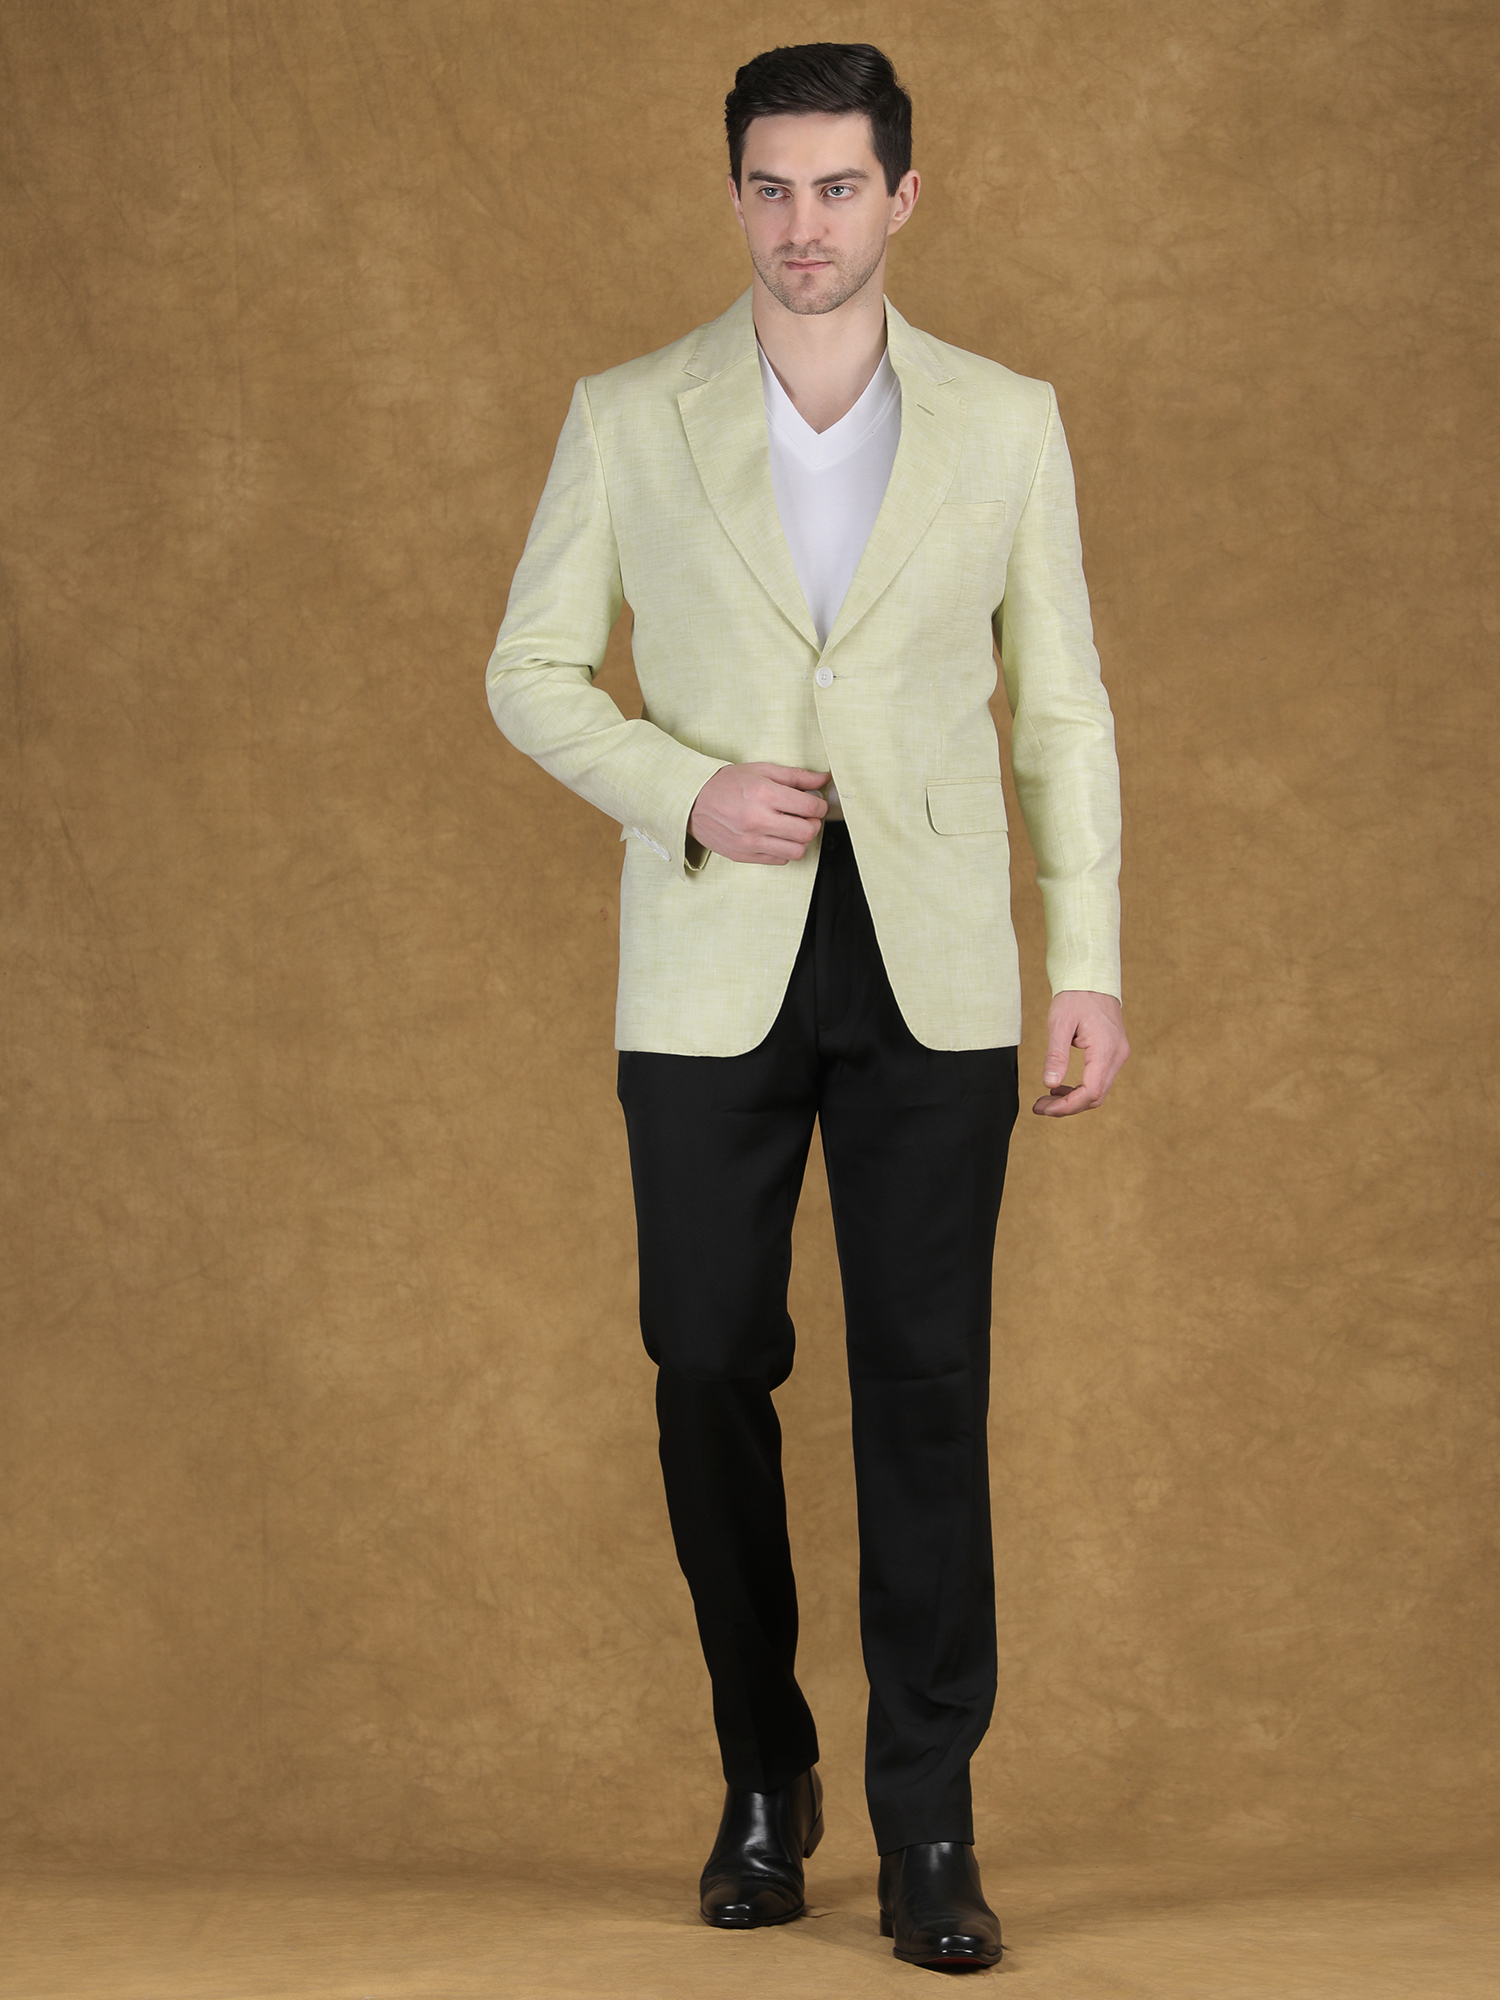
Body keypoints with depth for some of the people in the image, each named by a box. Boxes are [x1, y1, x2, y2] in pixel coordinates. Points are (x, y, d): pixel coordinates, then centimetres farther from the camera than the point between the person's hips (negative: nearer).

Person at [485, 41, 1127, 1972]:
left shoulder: (1005, 421, 3)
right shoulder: (629, 419, 1)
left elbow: (1061, 704, 7)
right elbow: (533, 669, 5)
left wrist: (1092, 964, 1)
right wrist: (686, 791, -13)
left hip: (930, 972, 0)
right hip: (711, 968, 0)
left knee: (926, 1383, -2)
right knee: (711, 1372, 5)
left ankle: (927, 1824, 5)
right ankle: (764, 1778, 23)